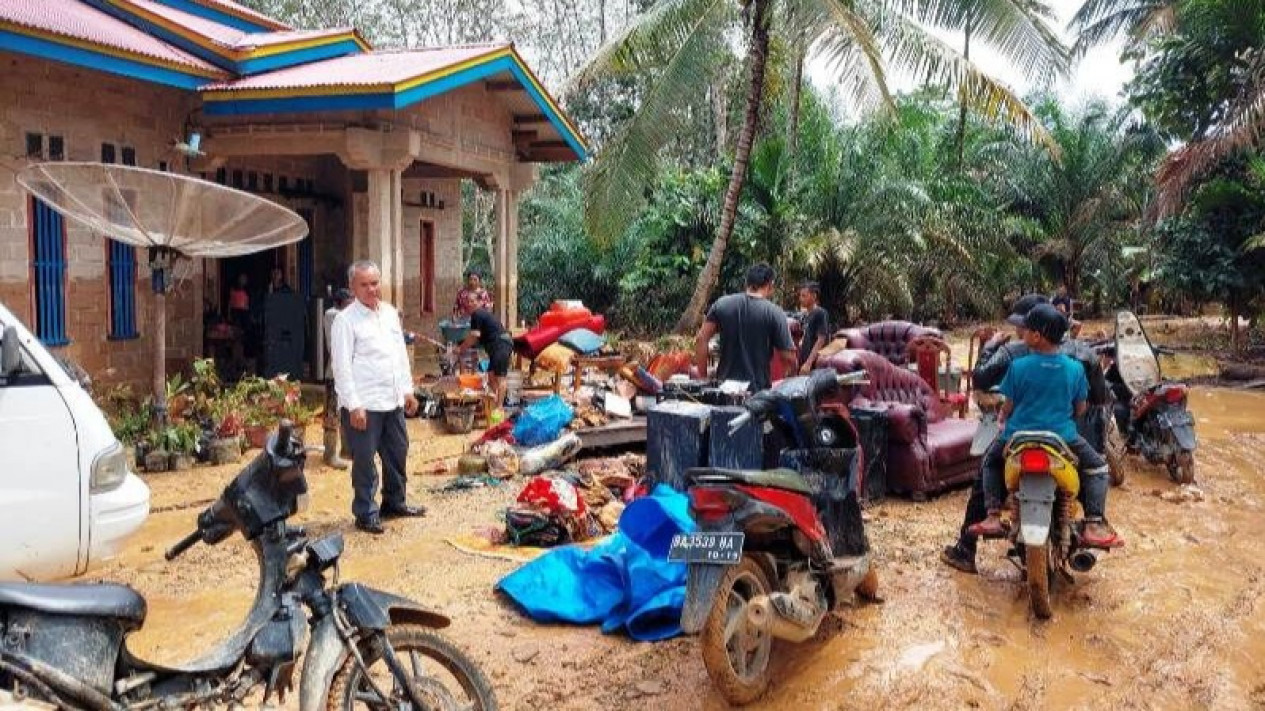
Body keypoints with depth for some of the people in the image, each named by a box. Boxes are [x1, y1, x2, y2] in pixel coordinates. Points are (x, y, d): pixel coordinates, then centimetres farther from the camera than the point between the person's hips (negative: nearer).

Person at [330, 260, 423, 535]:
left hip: (393, 401, 7)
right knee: (365, 460, 2)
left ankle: (394, 502, 34)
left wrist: (408, 390, 14)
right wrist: (353, 405, -18)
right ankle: (366, 514, 15)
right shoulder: (345, 320, -11)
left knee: (398, 453, 17)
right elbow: (342, 366, -14)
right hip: (364, 405, -7)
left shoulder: (391, 313, 11)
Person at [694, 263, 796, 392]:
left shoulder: (721, 304, 3)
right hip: (758, 389, -3)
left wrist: (703, 377, 7)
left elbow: (701, 340, 1)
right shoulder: (774, 313, -7)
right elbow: (788, 357, -8)